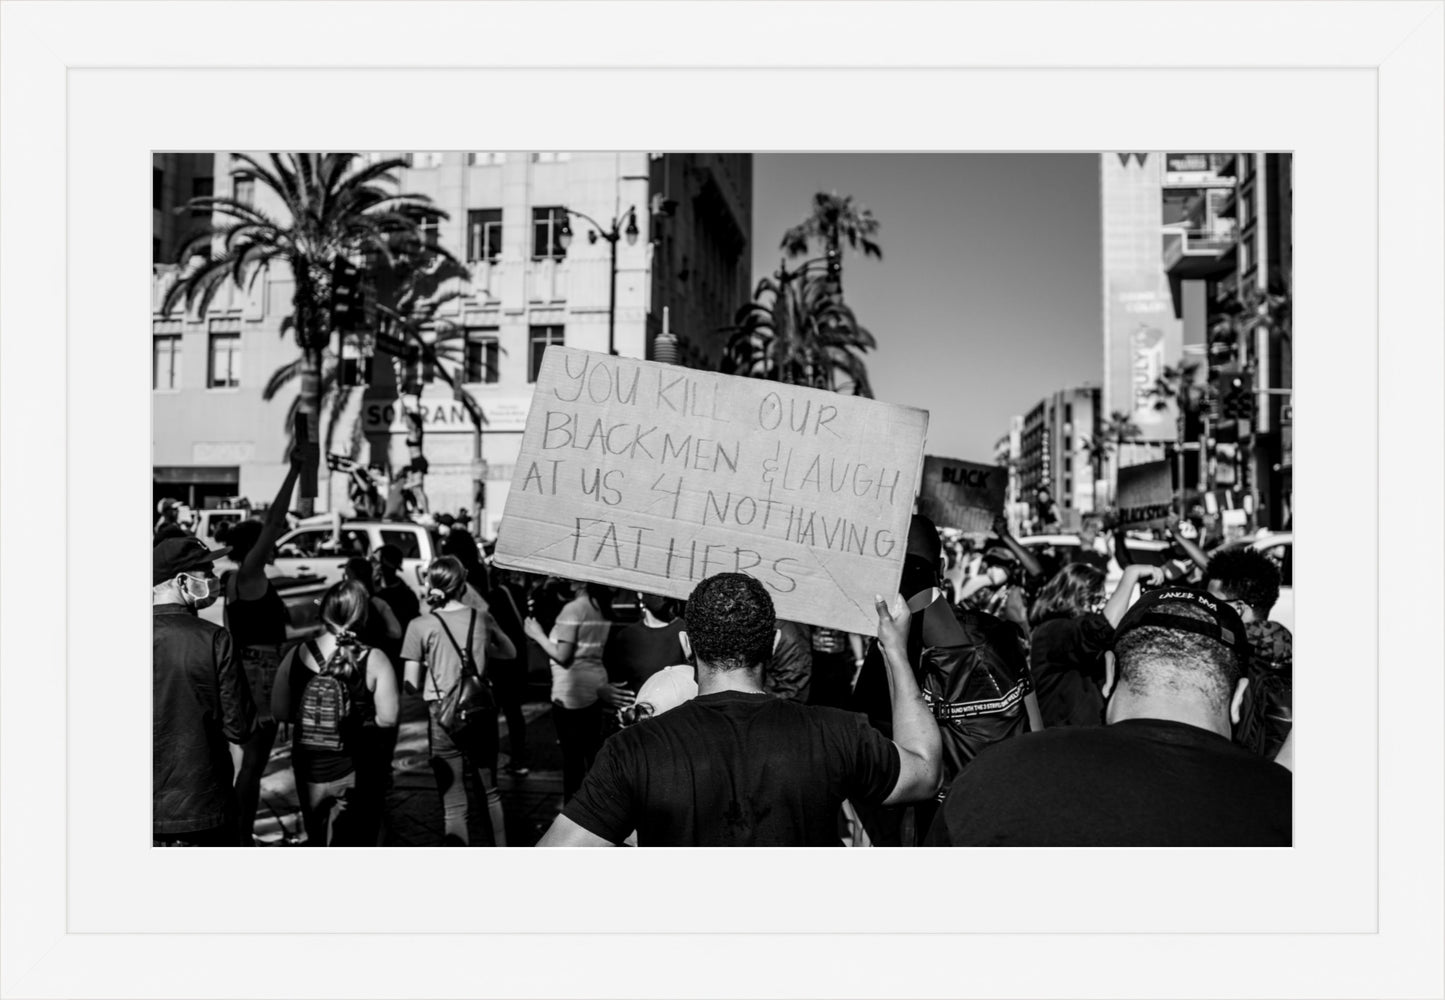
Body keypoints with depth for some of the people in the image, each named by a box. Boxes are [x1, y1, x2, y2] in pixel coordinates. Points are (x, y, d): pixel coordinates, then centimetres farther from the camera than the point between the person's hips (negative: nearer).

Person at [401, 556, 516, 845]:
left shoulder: (420, 626, -7)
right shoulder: (481, 617, 0)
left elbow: (412, 686, -4)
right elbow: (510, 652, 17)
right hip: (481, 712, 3)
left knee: (454, 804, 4)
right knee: (490, 791, 21)